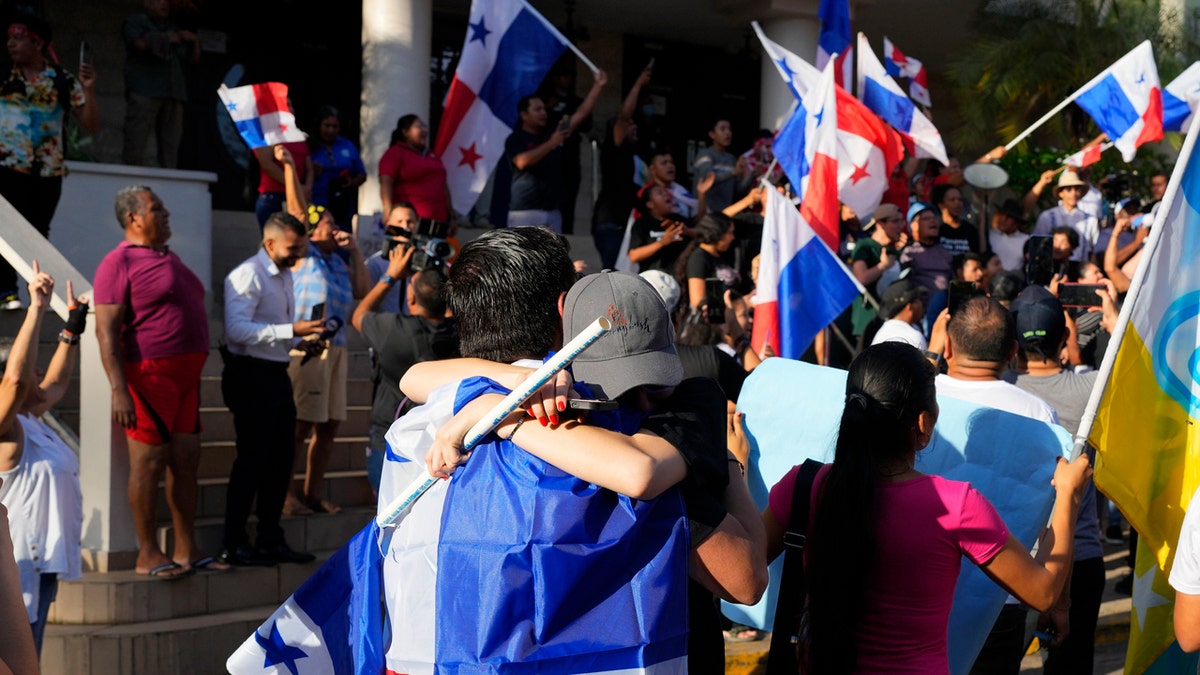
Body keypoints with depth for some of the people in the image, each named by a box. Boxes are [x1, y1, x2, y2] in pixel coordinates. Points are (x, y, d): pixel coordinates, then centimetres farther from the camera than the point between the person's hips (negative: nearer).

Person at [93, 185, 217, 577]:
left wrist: (195, 372, 23)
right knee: (148, 463, -4)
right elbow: (106, 331, -15)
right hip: (149, 374, -9)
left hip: (184, 376, 9)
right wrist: (119, 389, -22)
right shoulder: (119, 263, -8)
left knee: (186, 460, 9)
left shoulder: (168, 258, 19)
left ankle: (186, 550, 16)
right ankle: (147, 555, 3)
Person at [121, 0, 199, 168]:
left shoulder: (174, 29, 28)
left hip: (173, 92, 5)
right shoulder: (135, 21, 12)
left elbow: (194, 58, 27)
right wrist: (168, 39, 1)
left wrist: (195, 41, 9)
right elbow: (140, 43, -8)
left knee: (170, 145, -4)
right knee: (136, 144, -14)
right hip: (145, 90, -5)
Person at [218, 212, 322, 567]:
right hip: (251, 376, -9)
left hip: (276, 374, 9)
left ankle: (271, 540, 22)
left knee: (281, 458, 12)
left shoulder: (285, 275, 16)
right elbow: (236, 329, -25)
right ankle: (234, 546, 4)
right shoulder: (248, 276, -14)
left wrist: (305, 334, 7)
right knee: (252, 459, -5)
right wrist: (291, 330, -27)